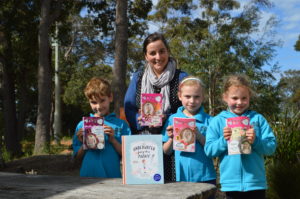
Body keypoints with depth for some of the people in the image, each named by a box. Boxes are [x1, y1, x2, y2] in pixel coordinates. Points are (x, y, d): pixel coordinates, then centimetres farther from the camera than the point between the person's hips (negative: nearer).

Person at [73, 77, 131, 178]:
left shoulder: (121, 124, 6)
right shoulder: (82, 125, 11)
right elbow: (78, 157, 12)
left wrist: (113, 140, -10)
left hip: (112, 176, -1)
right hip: (87, 177, 1)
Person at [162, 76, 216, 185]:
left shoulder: (208, 120, 0)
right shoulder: (173, 119, 5)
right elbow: (166, 151, 8)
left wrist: (199, 136, -16)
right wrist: (171, 139, -11)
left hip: (205, 177, -1)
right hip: (181, 177, 1)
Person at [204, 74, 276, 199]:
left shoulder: (258, 119, 4)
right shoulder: (218, 121, 3)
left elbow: (271, 147, -1)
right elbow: (209, 150, -1)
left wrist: (256, 141, -18)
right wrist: (224, 141, -17)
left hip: (256, 183, 1)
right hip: (231, 183, 0)